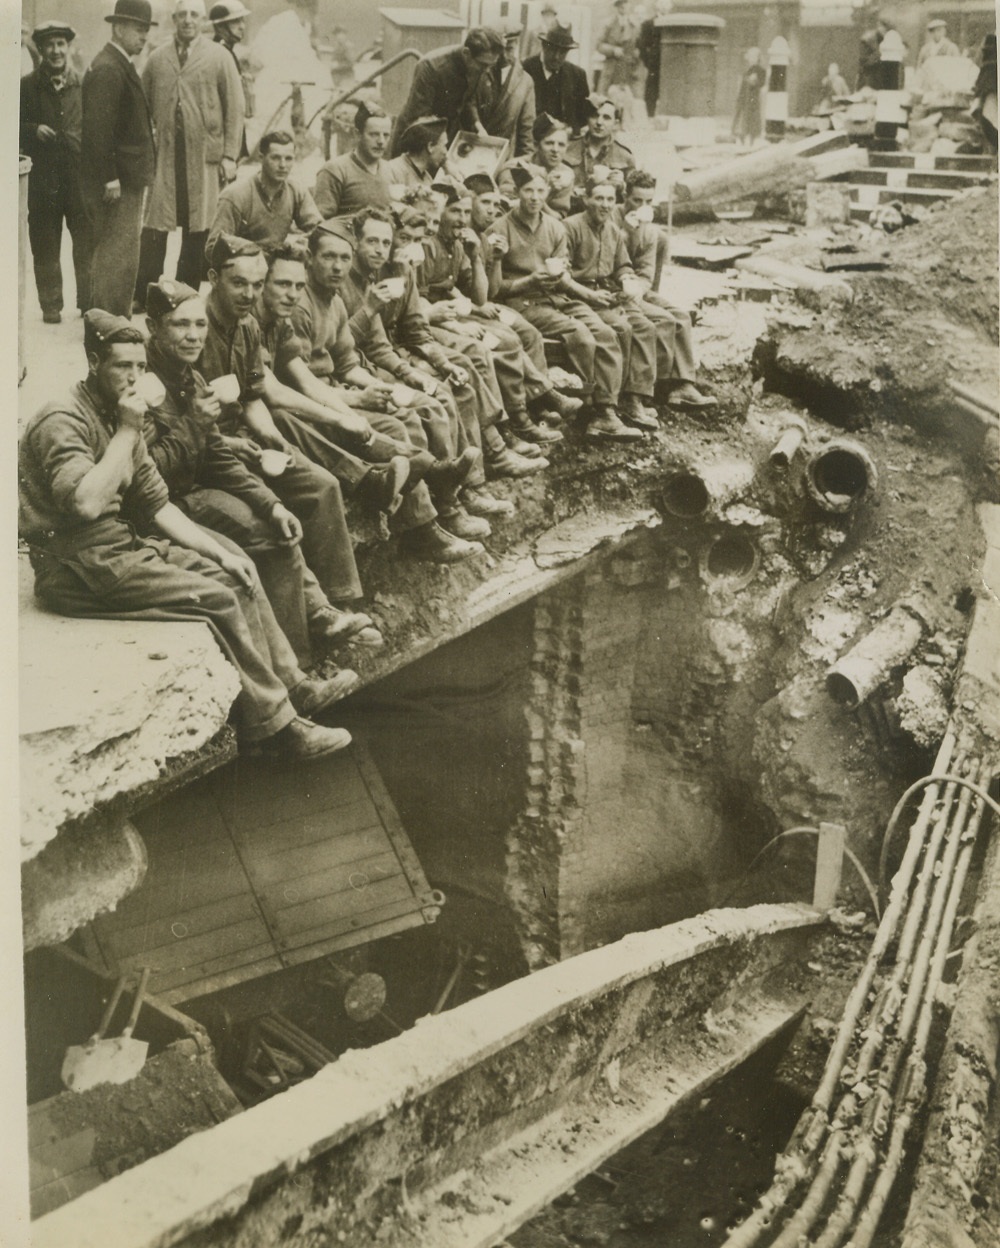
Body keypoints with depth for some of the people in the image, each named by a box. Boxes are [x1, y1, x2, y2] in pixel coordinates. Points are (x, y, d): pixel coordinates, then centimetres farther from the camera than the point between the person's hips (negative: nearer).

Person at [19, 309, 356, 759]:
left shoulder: (116, 417, 12)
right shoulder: (63, 420, -17)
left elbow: (157, 505, 14)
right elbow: (86, 502, -33)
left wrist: (221, 554, 4)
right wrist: (127, 433, -23)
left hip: (123, 544, 10)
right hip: (80, 568, -10)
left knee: (233, 572, 5)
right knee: (217, 599, -17)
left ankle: (289, 684, 12)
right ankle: (273, 722, -8)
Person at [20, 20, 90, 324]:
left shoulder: (83, 83, 7)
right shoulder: (27, 86, 5)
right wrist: (34, 130, -12)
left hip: (81, 173, 0)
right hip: (43, 176, 0)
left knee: (87, 242, 0)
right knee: (45, 246, 4)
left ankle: (89, 301, 12)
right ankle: (51, 305, 13)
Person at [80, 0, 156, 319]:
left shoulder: (119, 66, 16)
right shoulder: (108, 70, -16)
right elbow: (98, 130, -22)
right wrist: (110, 179, -22)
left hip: (121, 180, 11)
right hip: (117, 183, -11)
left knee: (107, 253, 17)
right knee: (118, 255, -7)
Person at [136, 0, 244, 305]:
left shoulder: (219, 57, 3)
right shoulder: (157, 58, 9)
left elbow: (234, 109, 1)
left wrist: (229, 156, -5)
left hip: (205, 157, -1)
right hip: (164, 155, 1)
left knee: (197, 229, 3)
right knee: (154, 228, -3)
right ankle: (144, 298, 2)